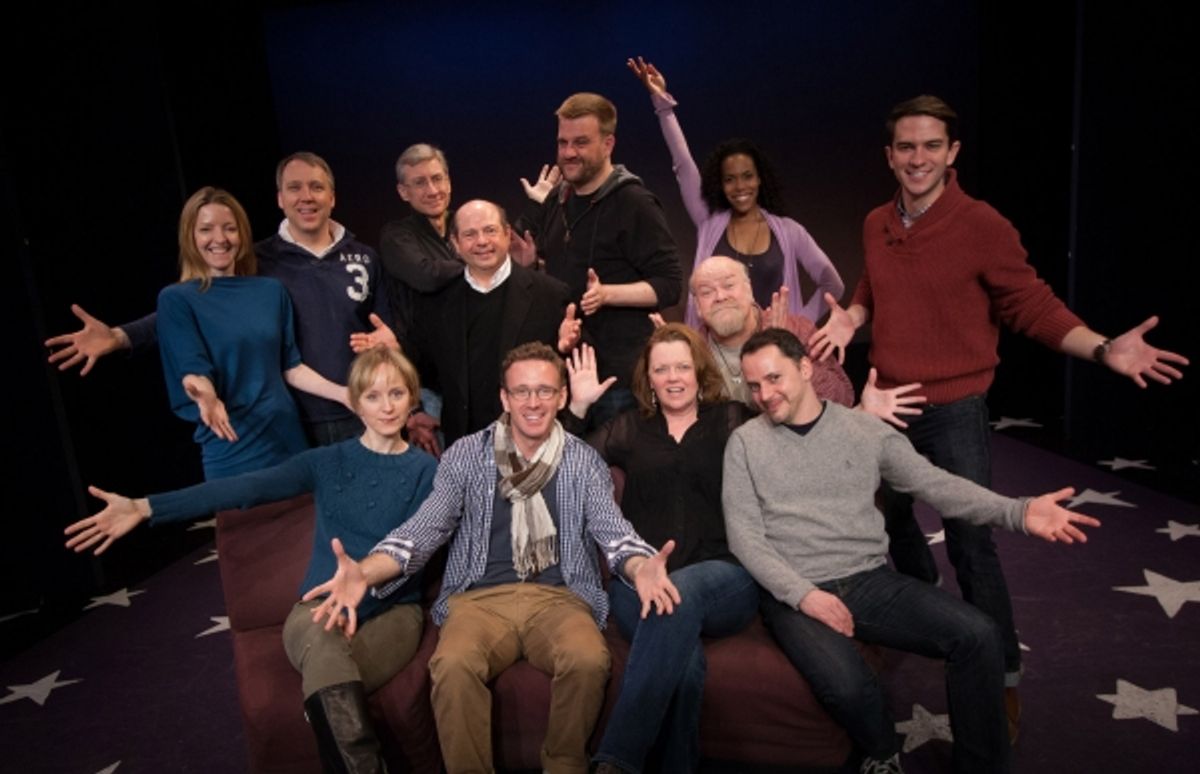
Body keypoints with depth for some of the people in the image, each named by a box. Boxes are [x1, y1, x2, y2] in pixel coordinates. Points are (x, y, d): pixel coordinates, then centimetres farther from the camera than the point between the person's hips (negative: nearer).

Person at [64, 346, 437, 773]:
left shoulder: (425, 470, 3)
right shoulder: (328, 461, 6)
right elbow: (245, 488, -4)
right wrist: (144, 507, -13)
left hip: (393, 609, -1)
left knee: (326, 684, -34)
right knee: (324, 645, -36)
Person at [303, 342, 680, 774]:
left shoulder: (584, 461, 8)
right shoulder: (465, 455, 7)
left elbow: (614, 532, -1)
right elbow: (426, 528, 0)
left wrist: (640, 568, -26)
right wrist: (364, 572, -19)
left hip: (559, 597, 1)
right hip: (479, 598, 0)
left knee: (589, 660, -30)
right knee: (452, 666, -33)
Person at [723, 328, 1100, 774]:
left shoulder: (865, 430, 6)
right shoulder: (745, 443, 1)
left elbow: (934, 484, -1)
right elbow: (745, 538, -4)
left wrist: (1017, 511, -18)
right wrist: (803, 594, -16)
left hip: (871, 580, 3)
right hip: (794, 593, -3)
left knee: (979, 636, -16)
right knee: (848, 687, -29)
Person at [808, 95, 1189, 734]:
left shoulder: (983, 225, -13)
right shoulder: (875, 226, 2)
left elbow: (1032, 305, -9)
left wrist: (1103, 349, -23)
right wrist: (850, 318, -4)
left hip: (953, 412, -5)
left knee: (970, 542, -3)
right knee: (889, 515, 22)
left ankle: (1003, 677, 17)